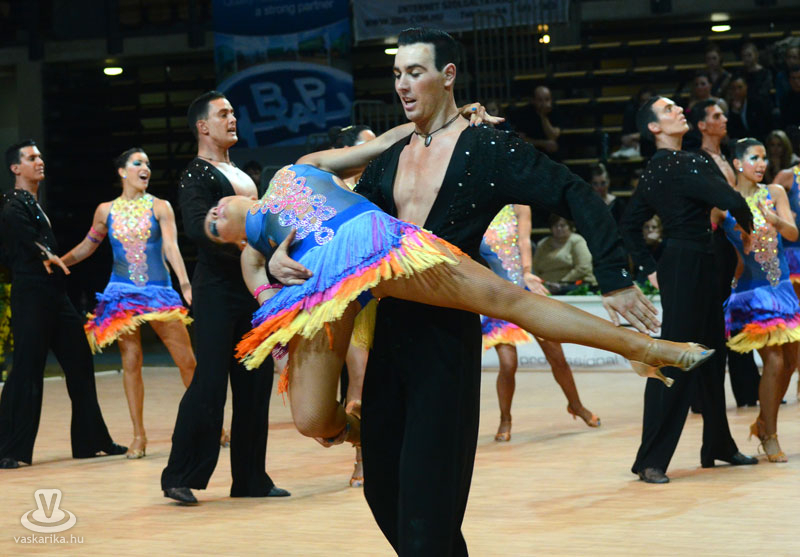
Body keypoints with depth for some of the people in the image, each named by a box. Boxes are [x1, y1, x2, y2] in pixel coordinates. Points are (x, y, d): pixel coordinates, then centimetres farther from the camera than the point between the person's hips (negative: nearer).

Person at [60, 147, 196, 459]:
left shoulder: (160, 208, 1)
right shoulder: (106, 211, 7)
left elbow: (171, 247, -10)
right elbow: (87, 247, 20)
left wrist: (185, 284, -23)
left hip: (159, 292, -1)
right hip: (122, 293, 1)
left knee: (187, 360, -4)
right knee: (131, 362, 0)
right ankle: (139, 436, 6)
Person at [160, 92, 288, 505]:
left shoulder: (241, 174, 21)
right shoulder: (196, 176, -7)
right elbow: (198, 229, -23)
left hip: (251, 288, 8)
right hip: (216, 289, -8)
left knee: (255, 382, 7)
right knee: (210, 382, -10)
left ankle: (250, 478, 13)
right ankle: (180, 477, -3)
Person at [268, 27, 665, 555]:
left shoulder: (486, 150, -4)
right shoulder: (390, 161, 14)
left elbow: (578, 198, -6)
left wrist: (615, 280, -14)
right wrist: (282, 256, -4)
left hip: (447, 335, -7)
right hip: (388, 329, 7)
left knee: (427, 493, -5)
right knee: (383, 486, 11)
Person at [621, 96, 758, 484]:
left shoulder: (656, 169, 12)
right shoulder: (680, 164, -17)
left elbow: (630, 225, 18)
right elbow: (730, 200, -23)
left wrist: (649, 268, 16)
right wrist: (749, 224, -1)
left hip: (699, 267, 10)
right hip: (687, 266, -10)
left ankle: (718, 445, 28)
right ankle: (651, 460, -6)